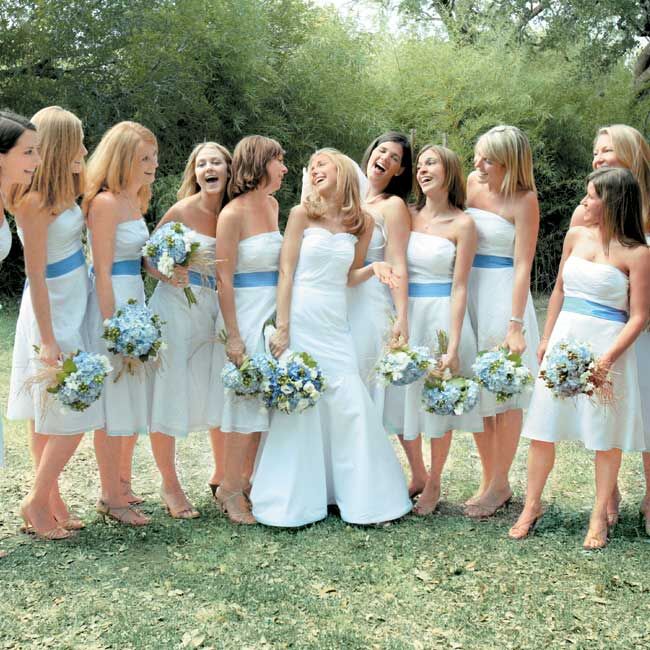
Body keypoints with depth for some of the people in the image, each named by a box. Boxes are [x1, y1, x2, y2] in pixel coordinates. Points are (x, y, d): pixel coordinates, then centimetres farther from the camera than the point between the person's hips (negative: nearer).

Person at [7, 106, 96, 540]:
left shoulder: (64, 191, 8)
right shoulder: (34, 201, -17)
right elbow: (36, 275, -18)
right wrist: (48, 341, -17)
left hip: (74, 308, 8)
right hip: (52, 315, -8)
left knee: (48, 415, 14)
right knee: (71, 418, -3)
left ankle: (52, 501, 22)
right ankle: (37, 504, 12)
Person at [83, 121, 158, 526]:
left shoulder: (135, 200, 13)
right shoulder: (106, 202, -14)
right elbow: (103, 272, -17)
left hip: (135, 298, 9)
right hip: (112, 303, -9)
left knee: (134, 399, 16)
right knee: (114, 405, -1)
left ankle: (123, 485, 30)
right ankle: (111, 498, 11)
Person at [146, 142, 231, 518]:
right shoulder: (182, 210, -7)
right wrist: (167, 275, -20)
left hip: (212, 308, 4)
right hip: (175, 307, -4)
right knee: (169, 395, 0)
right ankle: (169, 485, 15)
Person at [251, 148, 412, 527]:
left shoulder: (362, 223, 8)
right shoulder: (302, 215, 0)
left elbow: (349, 277, 13)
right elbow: (286, 272, -4)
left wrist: (373, 268, -9)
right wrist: (282, 328, -10)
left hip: (336, 323, 3)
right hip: (301, 320, -3)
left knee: (350, 405, -1)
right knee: (299, 406, 0)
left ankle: (360, 495, 12)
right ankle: (295, 501, 11)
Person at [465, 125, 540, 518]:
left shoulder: (524, 201, -12)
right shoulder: (473, 183, 5)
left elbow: (522, 266, -13)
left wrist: (515, 325, -17)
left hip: (503, 294, -6)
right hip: (469, 291, 6)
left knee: (505, 395, 5)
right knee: (475, 391, 11)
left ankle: (500, 485, 18)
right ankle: (489, 480, 24)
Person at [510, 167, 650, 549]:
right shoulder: (576, 236, 7)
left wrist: (607, 358, -19)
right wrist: (546, 339, 16)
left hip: (607, 344, -5)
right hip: (565, 339, 5)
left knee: (606, 435, 5)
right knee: (543, 429, 7)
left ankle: (600, 517, 20)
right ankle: (532, 506, 21)